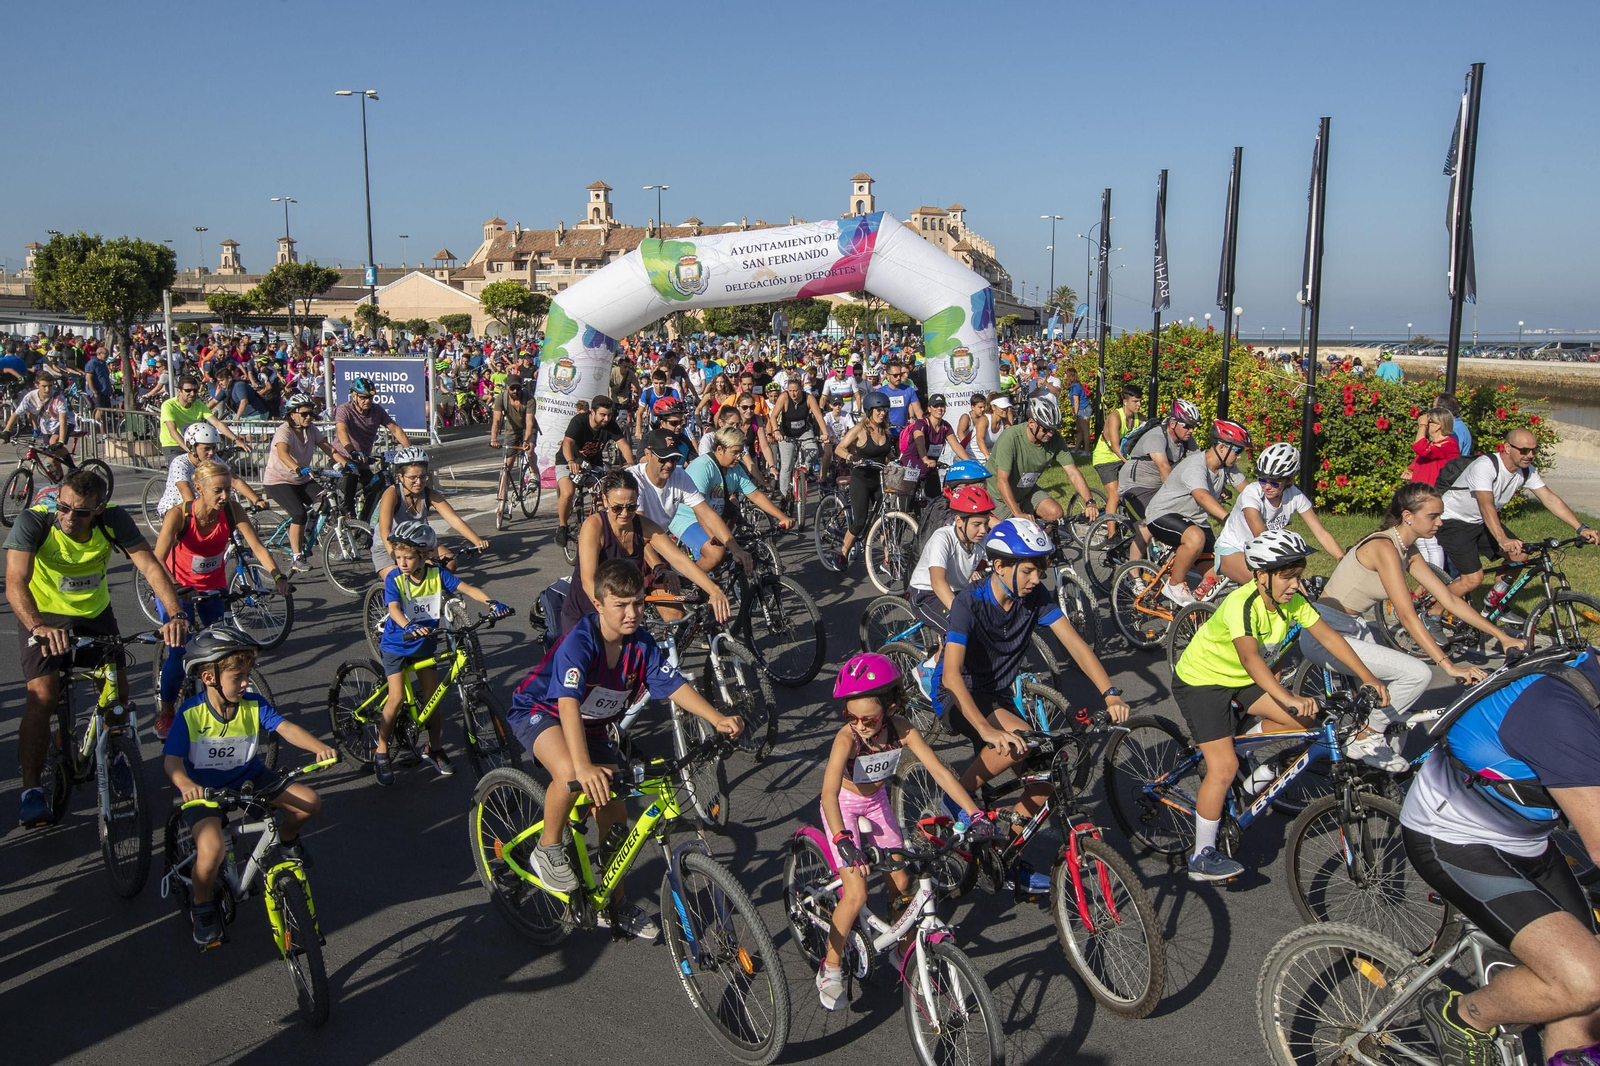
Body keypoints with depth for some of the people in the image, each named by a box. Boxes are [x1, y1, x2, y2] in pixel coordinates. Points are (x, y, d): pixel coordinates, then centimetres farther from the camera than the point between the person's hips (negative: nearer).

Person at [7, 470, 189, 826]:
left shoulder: (114, 520, -22)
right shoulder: (34, 521, -28)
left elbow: (150, 566, -30)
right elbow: (15, 583, -38)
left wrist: (176, 615, -46)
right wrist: (39, 627, -57)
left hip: (95, 613, 3)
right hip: (43, 617, -3)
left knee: (118, 690, -2)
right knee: (43, 696, -18)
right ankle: (31, 790, -6)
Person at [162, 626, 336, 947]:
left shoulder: (253, 705, -11)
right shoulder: (191, 713, -19)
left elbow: (286, 728, -24)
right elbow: (172, 759, -24)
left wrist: (320, 748, -43)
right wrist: (185, 784, -48)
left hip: (248, 778, 4)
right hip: (203, 788, -4)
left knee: (310, 803, -9)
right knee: (212, 849, -30)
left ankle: (286, 838, 27)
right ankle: (203, 906, 3)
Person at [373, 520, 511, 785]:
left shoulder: (437, 575, -12)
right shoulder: (394, 578, -17)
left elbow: (467, 588, -19)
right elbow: (394, 609, -31)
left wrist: (492, 602, -37)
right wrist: (409, 627, -52)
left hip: (424, 644, 3)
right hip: (396, 644, -3)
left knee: (432, 694, 5)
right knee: (397, 696, -13)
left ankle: (434, 748, 23)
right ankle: (381, 751, 3)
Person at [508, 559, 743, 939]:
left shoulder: (641, 644, -14)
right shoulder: (578, 642, -32)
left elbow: (675, 685, -16)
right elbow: (568, 703, -43)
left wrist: (718, 719, -31)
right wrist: (583, 766, -56)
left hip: (596, 726, 6)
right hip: (541, 712, -6)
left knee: (615, 813, 1)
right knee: (570, 773, -37)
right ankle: (548, 849, -9)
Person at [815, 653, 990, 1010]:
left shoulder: (901, 729, -23)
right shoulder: (847, 738, -34)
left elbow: (939, 771, -23)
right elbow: (829, 791, -45)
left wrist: (975, 813, -31)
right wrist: (842, 840, -60)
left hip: (877, 802, 4)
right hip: (843, 806, -4)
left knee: (901, 883, 3)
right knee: (856, 894, -13)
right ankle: (831, 966, 7)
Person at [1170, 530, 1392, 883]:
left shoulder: (1292, 600, -9)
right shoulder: (1241, 604, -31)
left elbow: (1328, 636, -10)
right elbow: (1249, 658, -44)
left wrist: (1368, 678, -20)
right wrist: (1289, 698, -56)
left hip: (1241, 681, 8)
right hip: (1200, 681, -8)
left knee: (1302, 721, -4)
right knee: (1224, 765, -15)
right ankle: (1202, 857, -5)